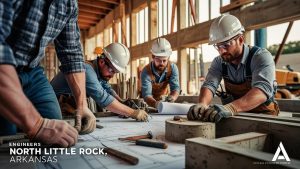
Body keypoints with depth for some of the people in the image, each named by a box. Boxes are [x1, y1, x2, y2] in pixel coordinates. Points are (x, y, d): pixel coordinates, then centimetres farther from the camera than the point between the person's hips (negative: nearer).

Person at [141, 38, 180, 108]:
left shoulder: (173, 68, -19)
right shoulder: (146, 71, -26)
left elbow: (175, 88, -26)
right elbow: (147, 94, -34)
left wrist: (172, 97, -49)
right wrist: (155, 104, -55)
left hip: (165, 99, 2)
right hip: (151, 101, -2)